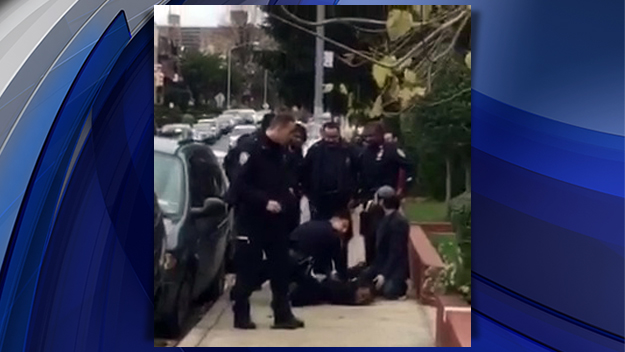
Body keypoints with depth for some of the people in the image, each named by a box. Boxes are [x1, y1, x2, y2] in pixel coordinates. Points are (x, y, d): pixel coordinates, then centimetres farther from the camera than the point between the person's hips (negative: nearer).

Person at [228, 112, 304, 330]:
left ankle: (283, 314, 14)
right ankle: (241, 315, 13)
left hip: (275, 218, 7)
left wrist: (286, 196, 1)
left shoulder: (279, 151, 11)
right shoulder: (252, 149, -14)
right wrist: (264, 201, -23)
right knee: (248, 269, 1)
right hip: (252, 219, -7)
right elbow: (240, 185, -20)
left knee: (280, 267, 8)